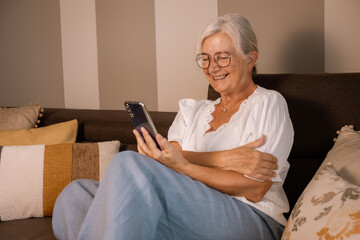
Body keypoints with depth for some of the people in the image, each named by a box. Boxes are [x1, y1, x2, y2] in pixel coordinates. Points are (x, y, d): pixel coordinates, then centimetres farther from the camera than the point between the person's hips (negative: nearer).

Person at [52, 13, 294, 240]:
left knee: (130, 164, -28)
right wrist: (224, 159, -15)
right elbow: (172, 157, 3)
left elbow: (254, 190, -8)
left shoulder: (268, 103, 4)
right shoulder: (192, 111, 23)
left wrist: (183, 166, -19)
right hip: (190, 215, 6)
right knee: (75, 194, -14)